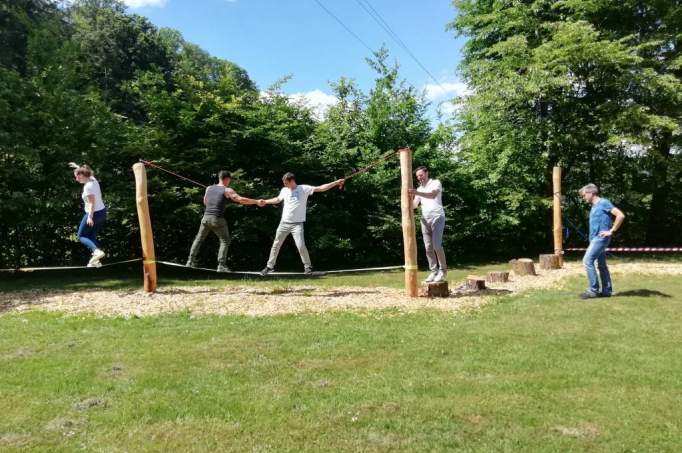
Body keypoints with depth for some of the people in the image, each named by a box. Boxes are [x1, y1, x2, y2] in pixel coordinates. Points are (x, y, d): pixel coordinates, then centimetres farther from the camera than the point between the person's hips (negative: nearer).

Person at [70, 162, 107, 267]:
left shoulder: (88, 186, -18)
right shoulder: (93, 180, 6)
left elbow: (92, 203, -24)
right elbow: (86, 172, 32)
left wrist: (90, 217, -29)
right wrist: (77, 167, 42)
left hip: (94, 214, -9)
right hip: (102, 212, 9)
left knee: (81, 236, 4)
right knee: (92, 236, 16)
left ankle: (97, 251, -21)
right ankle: (95, 260, 8)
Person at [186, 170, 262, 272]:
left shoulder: (208, 188, 12)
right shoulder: (227, 190, -4)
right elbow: (241, 200, -12)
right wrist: (256, 202, -7)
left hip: (206, 217, 5)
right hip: (217, 219, -5)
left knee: (199, 239, 18)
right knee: (225, 241, 5)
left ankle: (191, 261, 17)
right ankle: (221, 265, -5)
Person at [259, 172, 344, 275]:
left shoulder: (304, 189, -8)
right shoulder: (284, 190, 6)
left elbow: (321, 188, -13)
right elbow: (278, 199, 25)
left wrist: (336, 182, -20)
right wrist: (265, 202, 25)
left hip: (297, 224, -4)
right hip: (284, 223, 5)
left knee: (301, 246, -15)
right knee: (276, 244, 9)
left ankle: (308, 266, 5)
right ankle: (270, 266, 23)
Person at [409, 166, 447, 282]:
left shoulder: (436, 183, 1)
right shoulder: (419, 189, 19)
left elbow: (433, 195, -20)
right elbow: (414, 206, 10)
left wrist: (417, 193, -31)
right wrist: (410, 196, -10)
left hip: (437, 217, -6)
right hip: (425, 219, 6)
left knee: (437, 245, -16)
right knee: (428, 247, 2)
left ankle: (443, 270, -3)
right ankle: (434, 271, 8)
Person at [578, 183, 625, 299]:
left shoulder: (604, 203, -11)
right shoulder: (594, 206, 16)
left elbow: (621, 215, -19)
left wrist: (611, 231, -17)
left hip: (601, 238, -9)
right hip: (595, 238, 9)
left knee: (587, 261, -12)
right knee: (601, 265, 10)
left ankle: (593, 290, -8)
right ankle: (607, 290, 15)